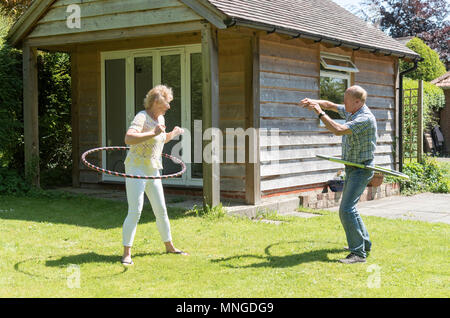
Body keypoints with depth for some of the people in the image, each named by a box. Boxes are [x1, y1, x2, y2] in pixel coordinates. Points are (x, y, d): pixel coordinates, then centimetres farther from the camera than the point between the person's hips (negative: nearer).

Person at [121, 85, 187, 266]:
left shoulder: (160, 118, 12)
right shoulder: (142, 117, -14)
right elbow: (128, 139, -31)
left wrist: (173, 134, 14)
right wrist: (153, 133, -32)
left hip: (153, 171, 8)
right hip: (136, 169, -8)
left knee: (161, 210, 14)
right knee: (135, 212, -11)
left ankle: (169, 246, 28)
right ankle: (127, 253, -4)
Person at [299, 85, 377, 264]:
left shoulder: (365, 118, -23)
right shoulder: (351, 112, 7)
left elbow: (338, 130, -32)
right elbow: (330, 105, 18)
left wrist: (319, 113, -23)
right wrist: (313, 102, -2)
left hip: (361, 169, -10)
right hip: (352, 168, 10)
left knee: (346, 209, -19)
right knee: (348, 207, 19)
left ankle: (358, 253, -18)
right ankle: (364, 244, 32)